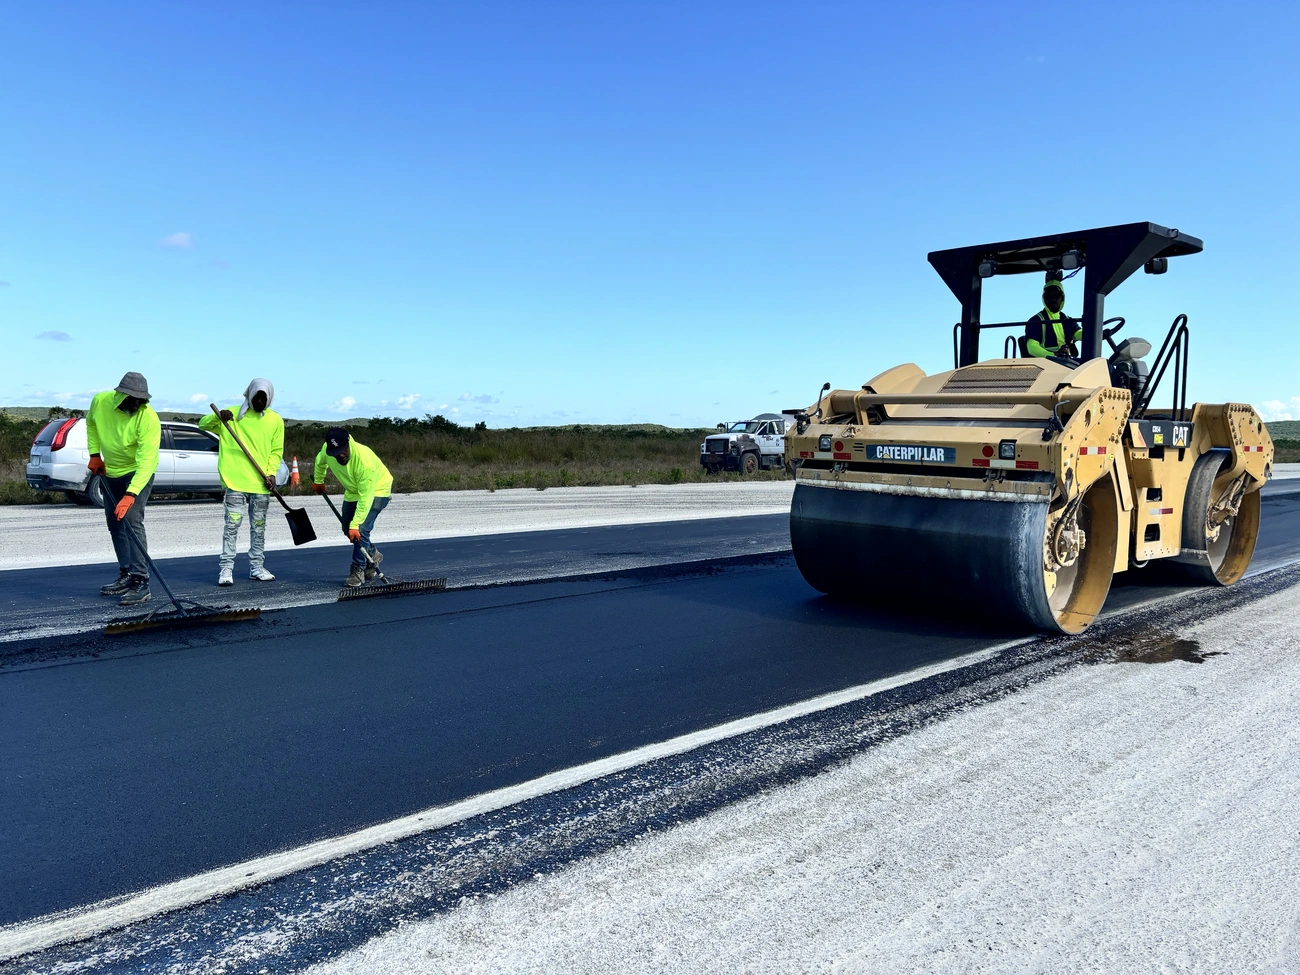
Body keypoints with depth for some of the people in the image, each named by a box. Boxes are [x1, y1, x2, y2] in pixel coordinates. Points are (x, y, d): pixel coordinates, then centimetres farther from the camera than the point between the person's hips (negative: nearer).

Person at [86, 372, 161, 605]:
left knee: (132, 521, -19)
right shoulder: (100, 401, -14)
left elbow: (146, 462, -34)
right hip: (110, 472, 7)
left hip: (139, 473, -6)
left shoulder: (149, 418, -30)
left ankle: (141, 582, -20)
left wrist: (130, 494, -41)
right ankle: (126, 575, 25)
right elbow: (91, 423, 11)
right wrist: (94, 453, 2)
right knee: (115, 524, 12)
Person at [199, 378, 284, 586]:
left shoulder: (276, 420, 7)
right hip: (235, 481, -2)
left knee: (258, 527, 10)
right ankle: (226, 568, -1)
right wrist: (218, 416, -14)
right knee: (232, 524, -6)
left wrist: (271, 472, -6)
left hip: (261, 484, 2)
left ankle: (257, 567, 18)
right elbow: (203, 424, 6)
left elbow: (276, 450, 8)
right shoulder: (233, 415, 4)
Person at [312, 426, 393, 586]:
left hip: (376, 490, -7)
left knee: (361, 529, -20)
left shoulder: (365, 460, -40)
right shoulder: (327, 450, -21)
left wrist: (355, 525, -37)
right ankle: (373, 555, 31)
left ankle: (358, 570, -7)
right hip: (353, 490, 7)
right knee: (347, 529, 9)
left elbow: (366, 497, -36)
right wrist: (318, 481, 22)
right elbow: (320, 461, 8)